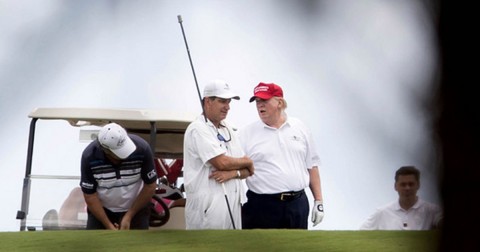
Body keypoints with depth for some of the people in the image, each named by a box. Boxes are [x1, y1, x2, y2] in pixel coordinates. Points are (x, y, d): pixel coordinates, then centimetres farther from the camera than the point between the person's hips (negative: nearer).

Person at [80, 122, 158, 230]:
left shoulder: (141, 149, -26)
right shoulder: (90, 156, -26)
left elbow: (150, 186, -14)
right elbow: (90, 195, -17)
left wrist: (129, 216, -14)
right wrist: (109, 226, -18)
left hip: (135, 209, 0)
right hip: (101, 210, 0)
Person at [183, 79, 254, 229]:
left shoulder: (229, 131, 18)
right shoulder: (198, 129, -9)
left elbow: (246, 171, 15)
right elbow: (222, 162, -19)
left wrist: (233, 173, -9)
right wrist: (246, 161, 0)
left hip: (232, 205, 9)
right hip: (207, 208, -9)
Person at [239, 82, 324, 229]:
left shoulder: (300, 129, 9)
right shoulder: (247, 134, 1)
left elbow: (312, 166, 11)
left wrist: (318, 201, 7)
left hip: (297, 205, 3)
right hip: (262, 206, -3)